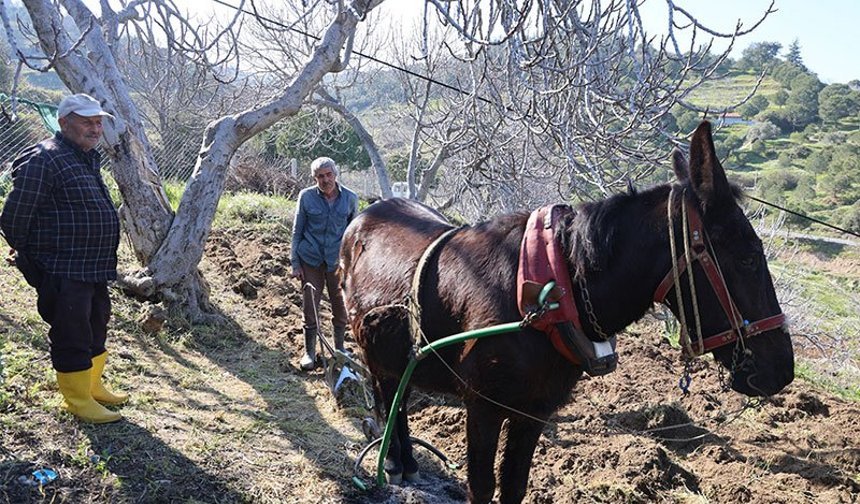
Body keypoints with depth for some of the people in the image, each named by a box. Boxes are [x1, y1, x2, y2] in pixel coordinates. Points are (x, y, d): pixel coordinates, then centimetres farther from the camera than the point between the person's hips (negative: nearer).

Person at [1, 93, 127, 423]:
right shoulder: (44, 160, -16)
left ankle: (93, 387, 36)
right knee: (71, 334, 1)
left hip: (94, 268, 9)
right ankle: (78, 400, 15)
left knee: (96, 328, 20)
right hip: (63, 271, -9)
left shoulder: (88, 158, 14)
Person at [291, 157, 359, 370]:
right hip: (311, 259, -1)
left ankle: (339, 349, 27)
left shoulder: (350, 198, -2)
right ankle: (309, 352, 17)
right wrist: (295, 263, -1)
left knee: (340, 305, 8)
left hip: (337, 259, 1)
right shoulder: (306, 196, -5)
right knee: (310, 306, 3)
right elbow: (297, 231, 2)